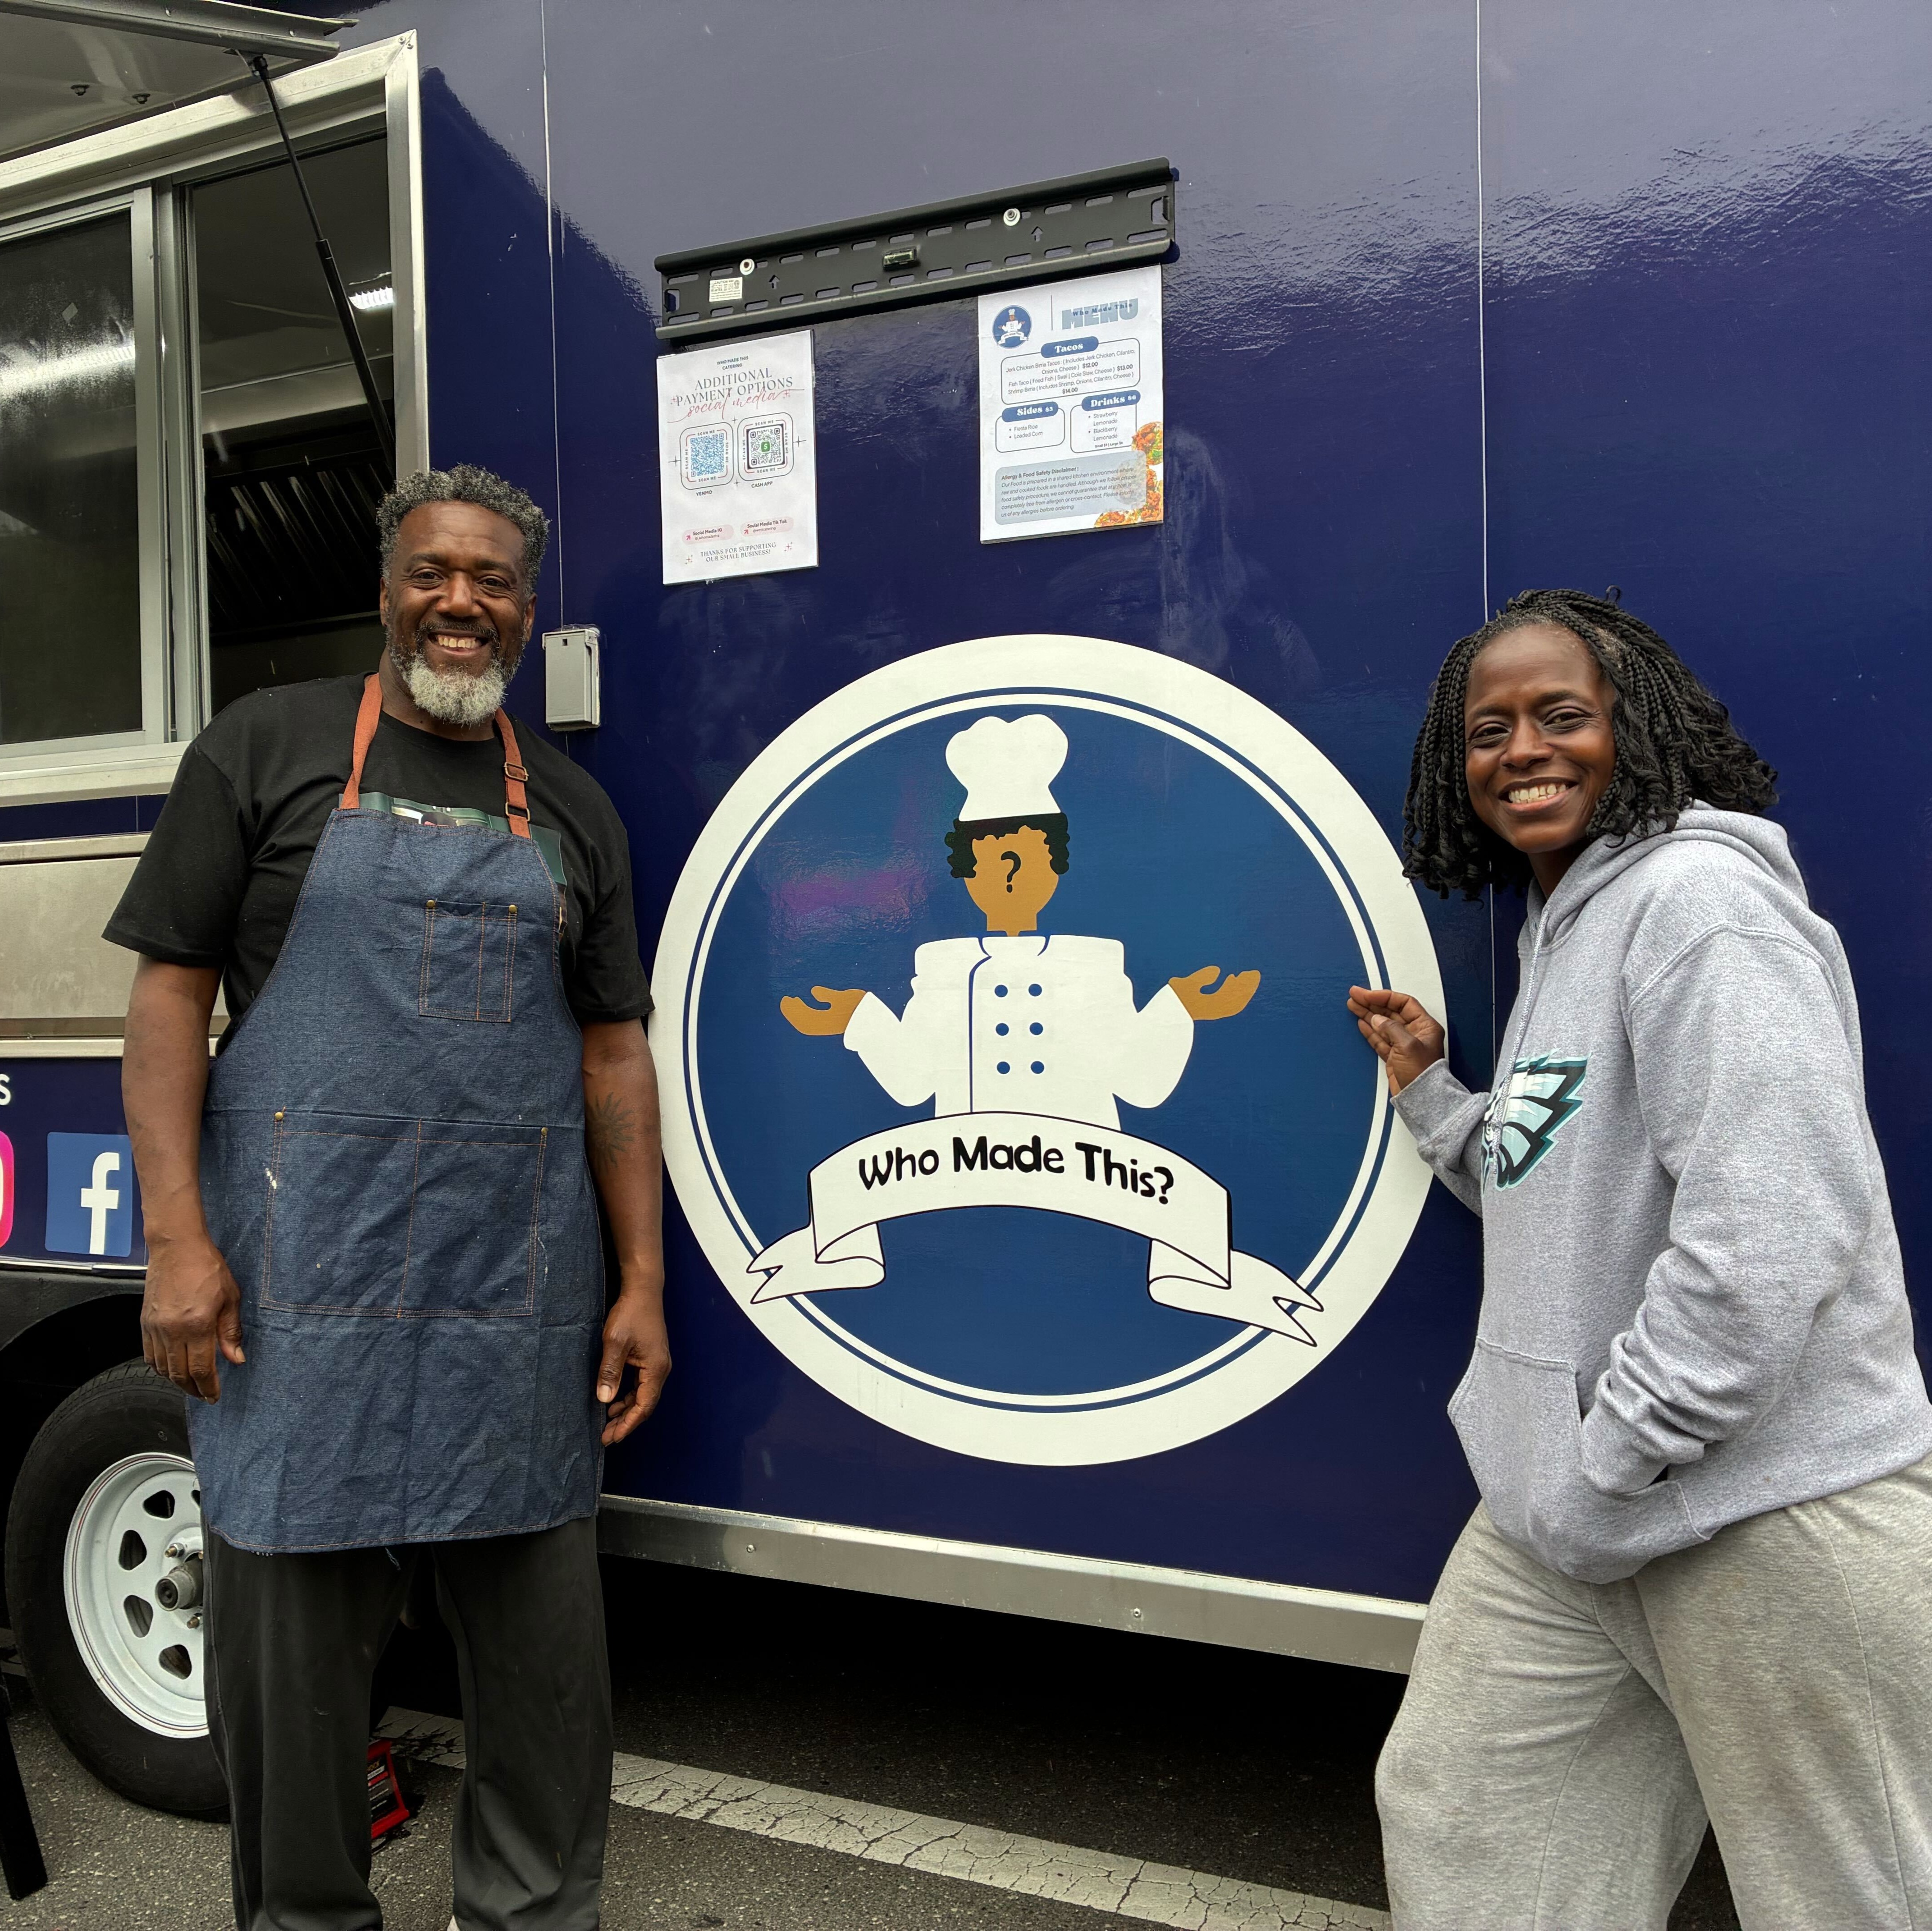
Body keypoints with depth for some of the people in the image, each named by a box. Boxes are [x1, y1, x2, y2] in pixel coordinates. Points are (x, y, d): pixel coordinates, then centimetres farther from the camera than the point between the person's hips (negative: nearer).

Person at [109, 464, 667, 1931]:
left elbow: (614, 1053, 10)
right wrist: (179, 1241, -9)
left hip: (523, 1296, 3)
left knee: (545, 1630, 11)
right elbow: (172, 990, 0)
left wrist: (644, 1284, 4)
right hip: (303, 1277, -2)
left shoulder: (572, 809, 12)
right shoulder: (268, 748, 4)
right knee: (290, 1631, 9)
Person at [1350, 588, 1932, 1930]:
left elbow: (1770, 1234, -26)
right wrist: (1430, 1090, 12)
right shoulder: (1561, 927, 15)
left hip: (1768, 1514, -9)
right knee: (1448, 1811, 17)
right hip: (1572, 1517, 10)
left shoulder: (1698, 898, -16)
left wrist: (1611, 1465, -18)